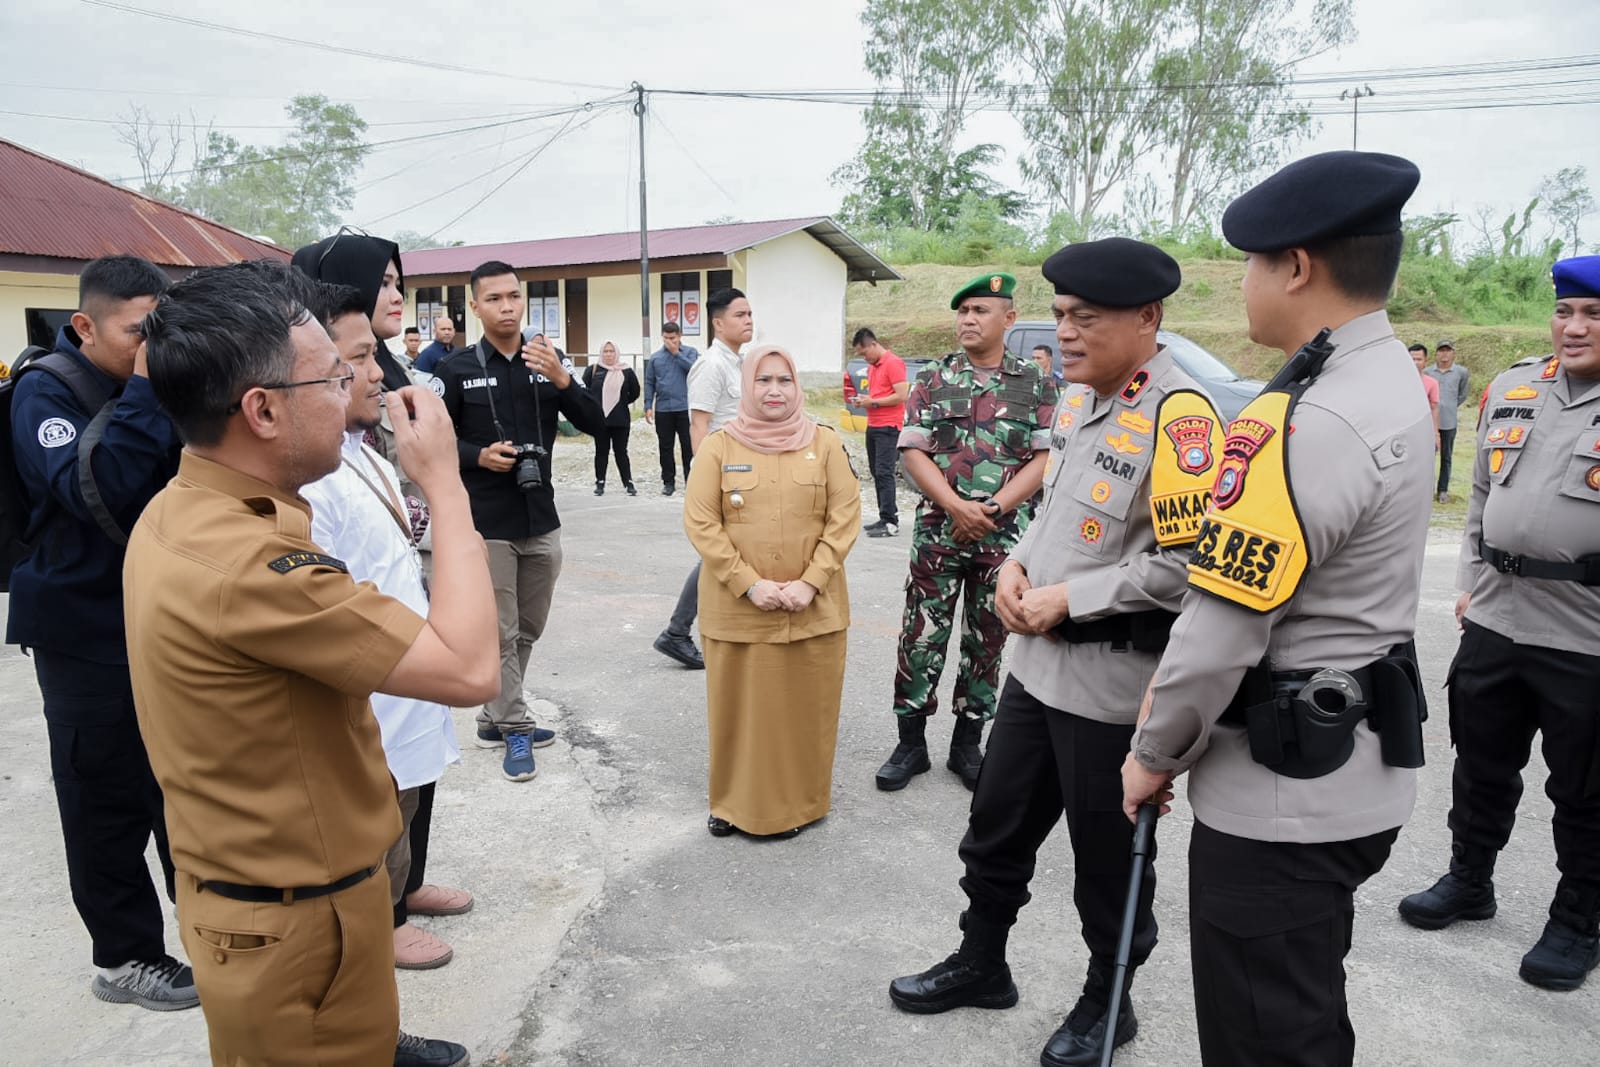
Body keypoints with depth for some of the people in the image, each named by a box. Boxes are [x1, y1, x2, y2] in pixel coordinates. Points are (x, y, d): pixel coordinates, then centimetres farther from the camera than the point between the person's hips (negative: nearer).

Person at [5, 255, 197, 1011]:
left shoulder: (159, 384, 7)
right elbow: (91, 491, -29)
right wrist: (145, 392, -28)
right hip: (90, 630, -6)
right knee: (108, 796, 5)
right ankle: (124, 956, 21)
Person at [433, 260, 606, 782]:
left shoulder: (550, 360, 4)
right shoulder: (458, 368, -4)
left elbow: (593, 423, -3)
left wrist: (563, 378, -18)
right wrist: (478, 456, -16)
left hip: (541, 519, 4)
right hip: (486, 523, -4)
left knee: (528, 631, 15)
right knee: (500, 634, 3)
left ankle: (496, 718, 31)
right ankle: (515, 728, 18)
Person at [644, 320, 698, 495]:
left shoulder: (691, 352, 2)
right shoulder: (655, 357, 8)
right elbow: (649, 383, 8)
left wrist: (677, 353, -12)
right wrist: (648, 406, 1)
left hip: (685, 408, -2)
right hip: (662, 409, 3)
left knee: (688, 447, 1)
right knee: (665, 448, 8)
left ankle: (690, 480, 9)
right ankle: (668, 481, 17)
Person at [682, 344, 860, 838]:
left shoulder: (825, 444, 2)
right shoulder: (718, 446, 0)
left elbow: (845, 518, -1)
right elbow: (700, 523, -5)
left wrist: (810, 582, -12)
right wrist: (749, 583, -13)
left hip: (814, 608, 1)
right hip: (737, 607, 0)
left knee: (806, 706, 9)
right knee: (740, 705, 8)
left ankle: (798, 802, 27)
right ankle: (735, 803, 27)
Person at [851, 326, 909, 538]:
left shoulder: (893, 363, -11)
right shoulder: (872, 366, 17)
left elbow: (901, 395, -17)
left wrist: (873, 402, -14)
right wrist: (864, 399, 7)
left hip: (888, 427, -9)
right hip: (873, 425, 9)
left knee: (884, 473, -12)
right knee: (876, 473, 9)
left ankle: (890, 522, -11)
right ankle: (885, 518, 14)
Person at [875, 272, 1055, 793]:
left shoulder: (1035, 384, 3)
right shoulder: (933, 379, 4)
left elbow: (1044, 458, -3)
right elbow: (913, 451, -3)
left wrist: (994, 509, -14)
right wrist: (957, 508, -15)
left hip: (1005, 537, 0)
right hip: (938, 531, 0)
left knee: (987, 641, 10)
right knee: (921, 637, 2)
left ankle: (968, 744, 24)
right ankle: (911, 743, 16)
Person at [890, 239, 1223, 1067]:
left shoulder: (1177, 416, -19)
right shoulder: (1076, 399, 9)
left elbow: (1187, 562, -25)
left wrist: (1068, 600, -20)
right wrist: (1018, 564, 2)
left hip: (1113, 681, -8)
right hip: (1037, 663, 8)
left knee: (1107, 856, 13)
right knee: (997, 827, 20)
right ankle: (981, 964, 42)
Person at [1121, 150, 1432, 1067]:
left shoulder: (1298, 425, -26)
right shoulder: (1396, 381, 6)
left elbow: (1220, 635, -24)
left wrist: (1154, 756, -7)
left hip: (1280, 794, -10)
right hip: (1359, 773, 10)